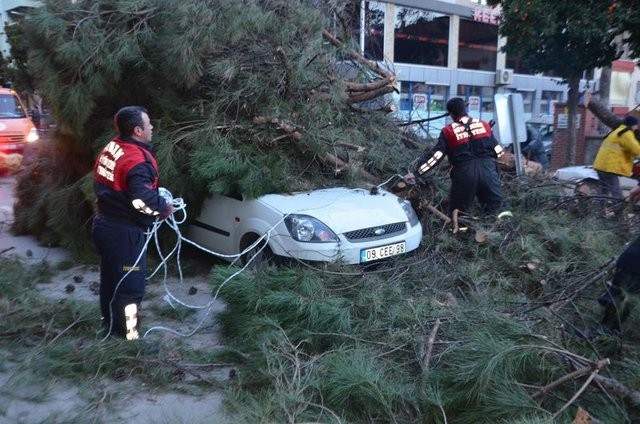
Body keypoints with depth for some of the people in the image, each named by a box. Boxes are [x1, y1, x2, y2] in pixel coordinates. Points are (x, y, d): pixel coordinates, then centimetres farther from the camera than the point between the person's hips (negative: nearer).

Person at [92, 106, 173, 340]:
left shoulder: (110, 149, 7)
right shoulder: (137, 160, -23)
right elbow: (143, 200, -32)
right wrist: (165, 208, -12)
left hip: (104, 224, 10)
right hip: (124, 233, -10)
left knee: (110, 278, 23)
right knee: (130, 285, 2)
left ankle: (109, 325, 39)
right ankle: (127, 336, 13)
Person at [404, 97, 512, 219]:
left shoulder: (448, 131, 2)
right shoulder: (484, 125, 11)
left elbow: (435, 155, -5)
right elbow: (497, 149, 12)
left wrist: (416, 173, -4)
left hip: (464, 173, -2)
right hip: (487, 169, 3)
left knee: (458, 210, 11)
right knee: (497, 204, 10)